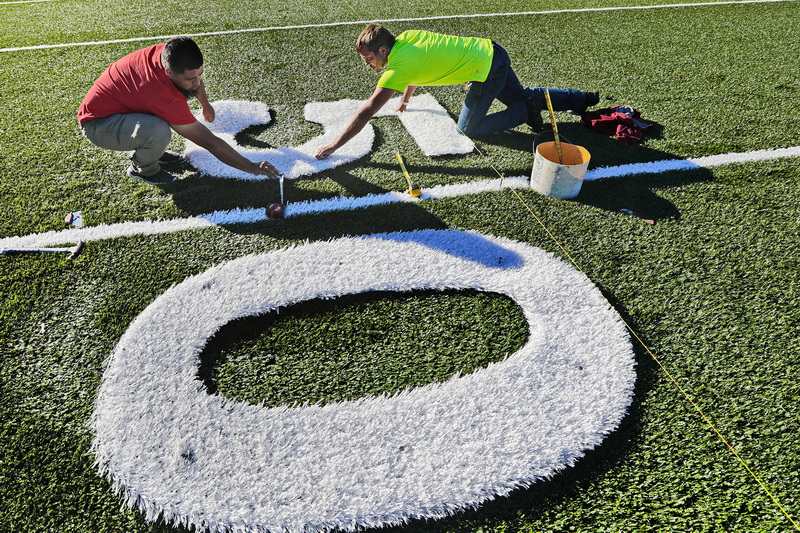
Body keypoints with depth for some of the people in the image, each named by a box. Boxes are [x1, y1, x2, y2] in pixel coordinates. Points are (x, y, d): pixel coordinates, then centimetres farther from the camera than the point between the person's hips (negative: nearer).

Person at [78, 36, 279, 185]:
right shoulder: (164, 96, -37)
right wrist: (253, 167, -28)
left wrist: (206, 106, 28)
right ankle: (142, 168, -2)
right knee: (159, 131, -38)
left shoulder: (166, 53, -15)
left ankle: (152, 152, 9)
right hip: (97, 124, -8)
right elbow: (210, 142, -32)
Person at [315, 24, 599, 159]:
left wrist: (333, 146, -22)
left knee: (468, 129, -2)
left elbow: (366, 112, -25)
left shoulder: (398, 66, -22)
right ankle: (584, 98, 37)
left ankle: (526, 112, 5)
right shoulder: (405, 37, 2)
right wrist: (405, 101, 36)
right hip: (493, 53, 9)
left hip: (487, 68, -9)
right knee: (520, 96, 26)